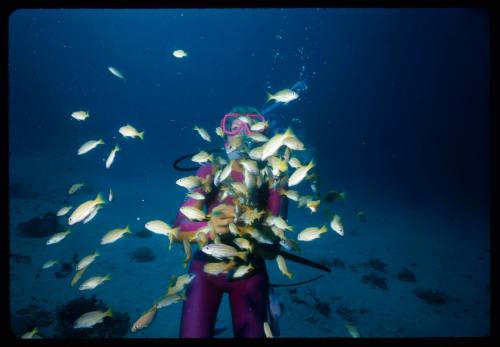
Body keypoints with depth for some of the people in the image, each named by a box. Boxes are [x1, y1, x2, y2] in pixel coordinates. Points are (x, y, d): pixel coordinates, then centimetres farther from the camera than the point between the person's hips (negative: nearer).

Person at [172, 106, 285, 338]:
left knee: (251, 334, 10)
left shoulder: (269, 179, -12)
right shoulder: (210, 172, -11)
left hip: (249, 274, 1)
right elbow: (179, 229, -18)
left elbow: (271, 249, -16)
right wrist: (208, 228, -39)